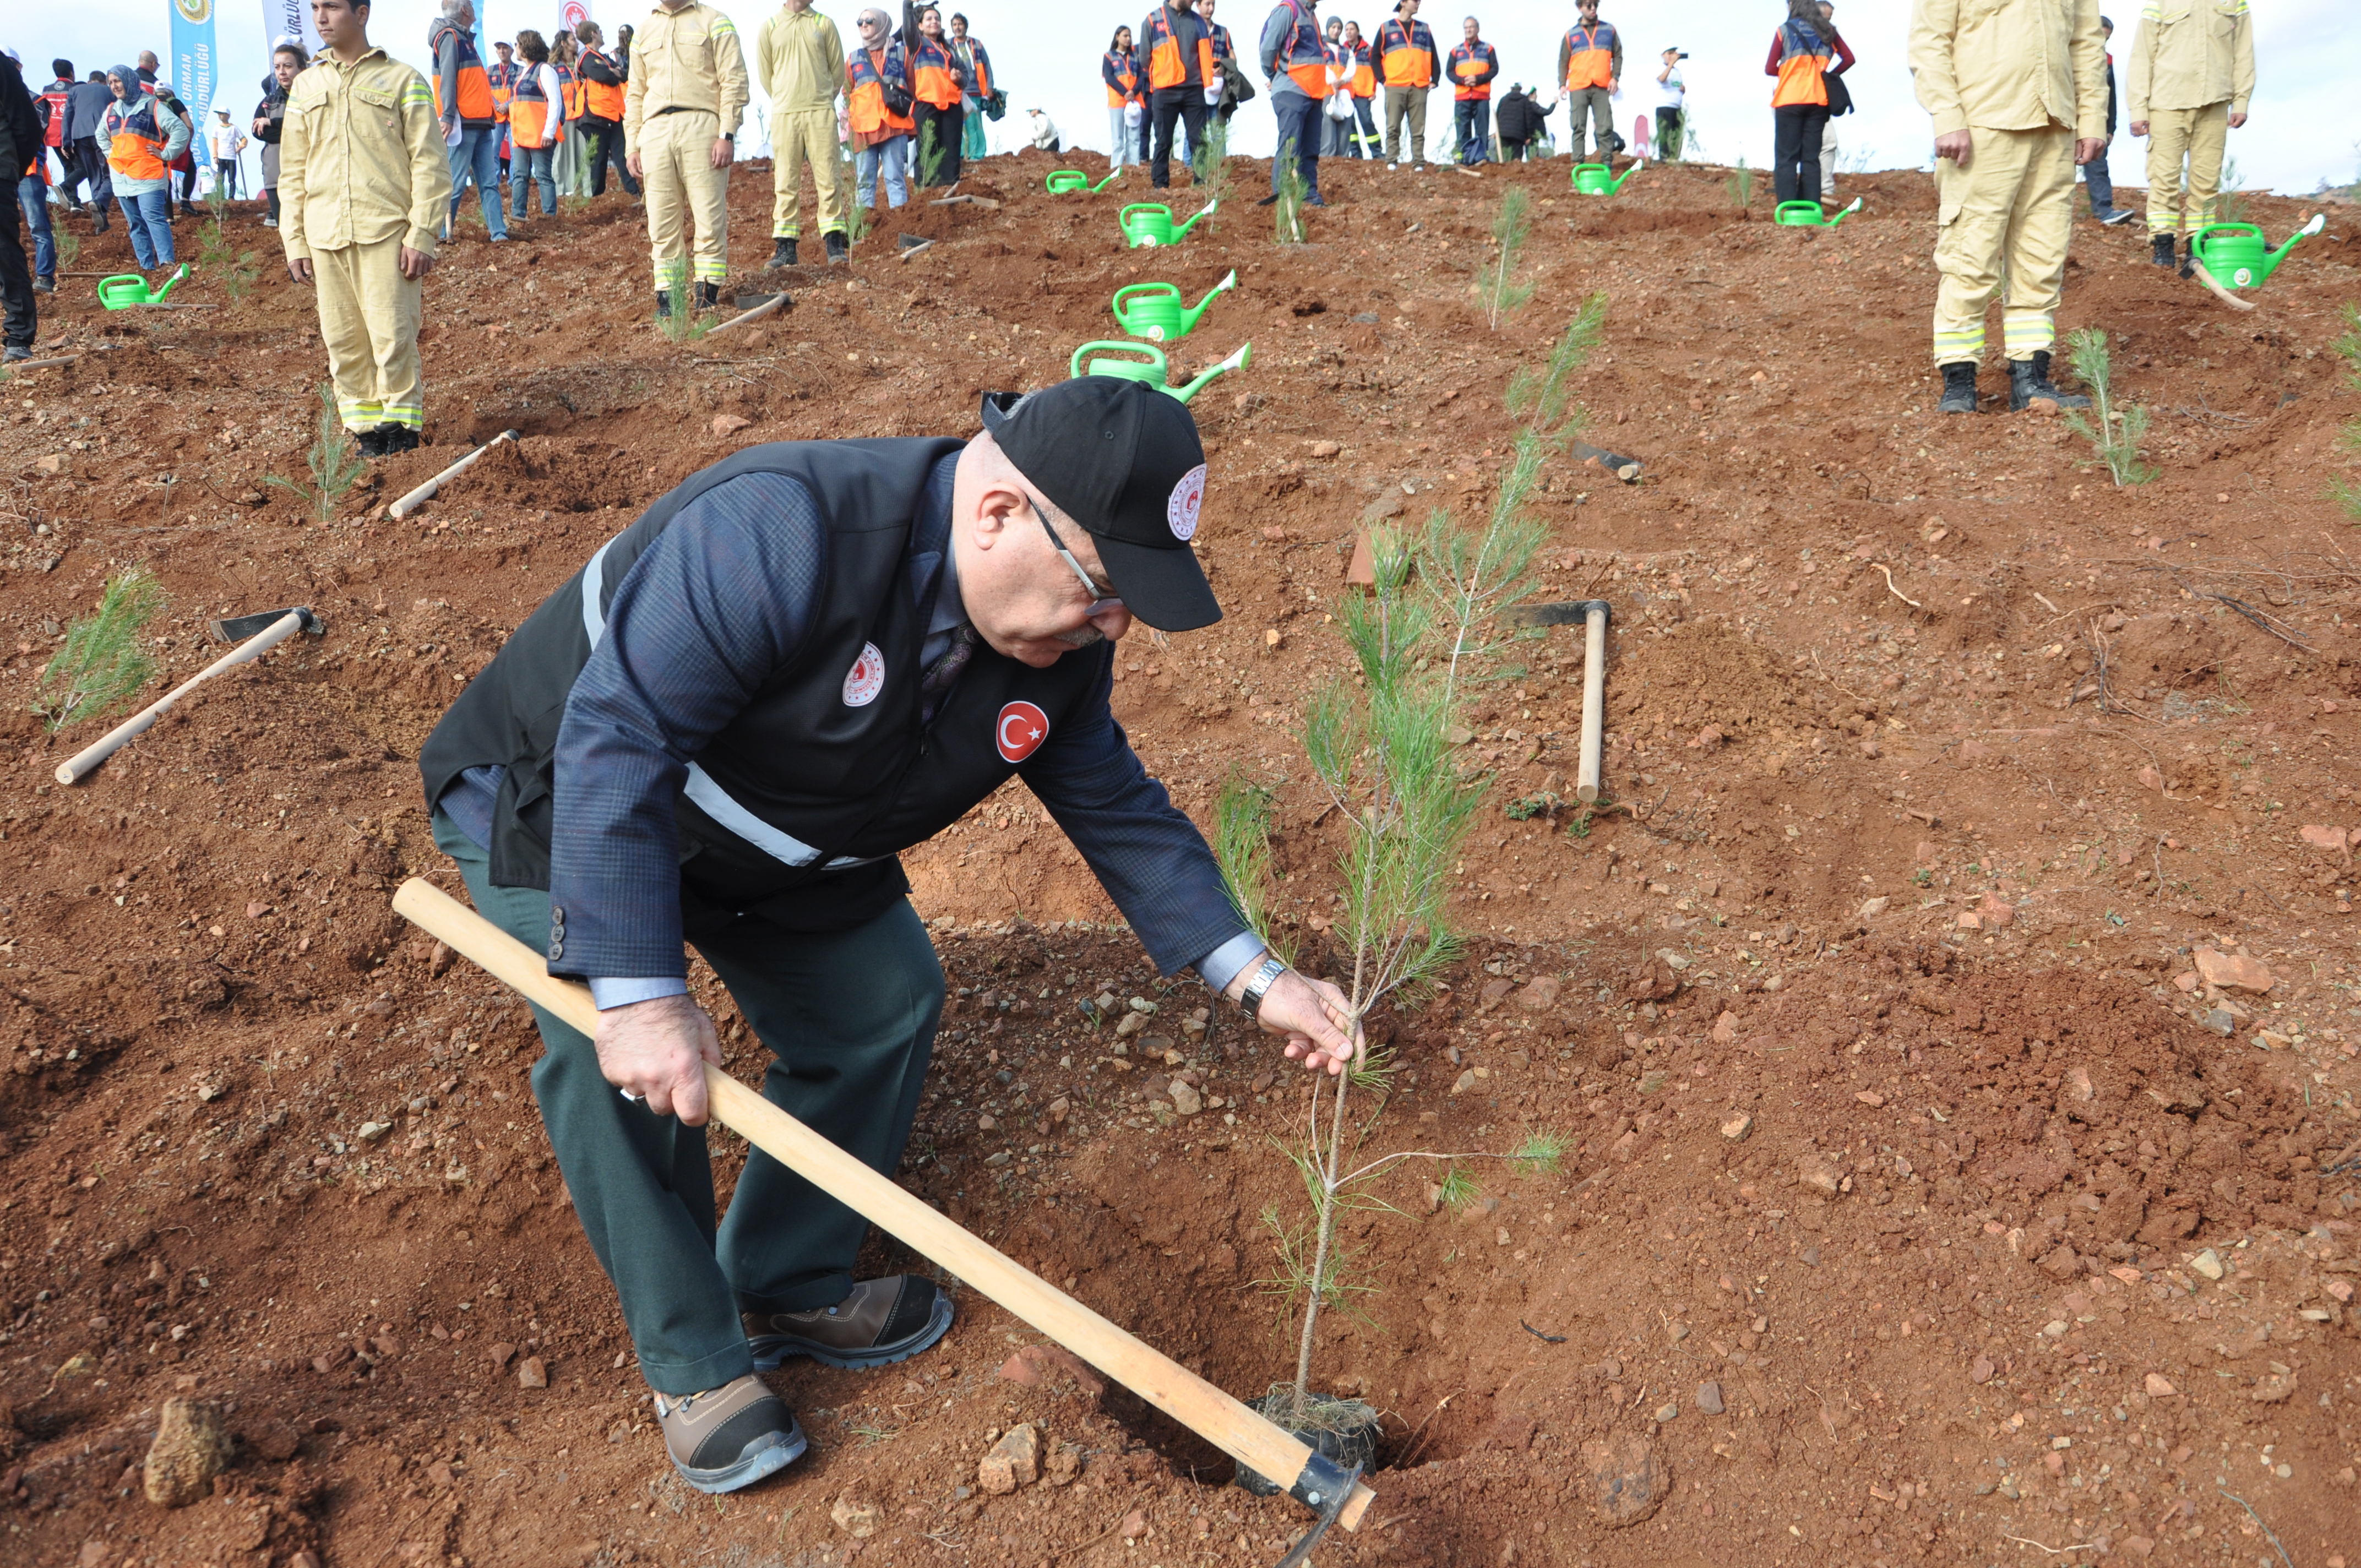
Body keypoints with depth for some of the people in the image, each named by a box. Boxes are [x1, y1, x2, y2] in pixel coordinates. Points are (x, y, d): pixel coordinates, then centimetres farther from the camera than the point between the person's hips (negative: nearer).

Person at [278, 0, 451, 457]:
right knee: (343, 342, 3)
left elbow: (430, 164, -1)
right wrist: (295, 242, 9)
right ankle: (369, 435, 11)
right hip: (325, 238, 5)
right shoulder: (306, 87, 16)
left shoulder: (403, 81, 3)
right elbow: (292, 171, 17)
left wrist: (422, 236, -9)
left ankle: (402, 432, 3)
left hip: (387, 231, -4)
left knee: (393, 336, -8)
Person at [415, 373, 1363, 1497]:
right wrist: (640, 993, -41)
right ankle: (693, 1362, -1)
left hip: (770, 848, 7)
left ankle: (788, 1290, 21)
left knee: (885, 1007, 1)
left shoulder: (1059, 646, -16)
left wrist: (1252, 978, -10)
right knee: (614, 1062, -22)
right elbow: (616, 740, -40)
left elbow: (1117, 808, -4)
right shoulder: (779, 535, -41)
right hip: (558, 804, -6)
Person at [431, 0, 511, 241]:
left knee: (489, 183, 2)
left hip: (480, 125, 9)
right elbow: (447, 79, -15)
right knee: (456, 183, -7)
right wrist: (448, 118, -23)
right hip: (463, 125, -9)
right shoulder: (450, 37, -6)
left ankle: (499, 233, -2)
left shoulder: (463, 38, 21)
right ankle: (439, 234, -1)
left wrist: (492, 113, 18)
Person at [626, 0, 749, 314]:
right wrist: (632, 147, 14)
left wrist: (728, 135, -12)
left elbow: (734, 81, -1)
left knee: (710, 216, -8)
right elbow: (635, 94, 24)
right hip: (654, 131, 4)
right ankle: (666, 297, 5)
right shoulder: (644, 33, 23)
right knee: (662, 221, 1)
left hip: (700, 125, -4)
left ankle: (708, 294, -2)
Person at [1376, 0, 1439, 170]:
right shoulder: (1386, 28, 9)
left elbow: (1434, 57, 17)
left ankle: (1419, 165, 0)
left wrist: (1434, 80, 6)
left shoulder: (1424, 29, 16)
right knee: (1393, 129, -5)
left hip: (1419, 88, 2)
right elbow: (1376, 56, 8)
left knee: (1418, 130, -1)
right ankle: (1392, 163, -4)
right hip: (1395, 87, -2)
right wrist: (1383, 78, -2)